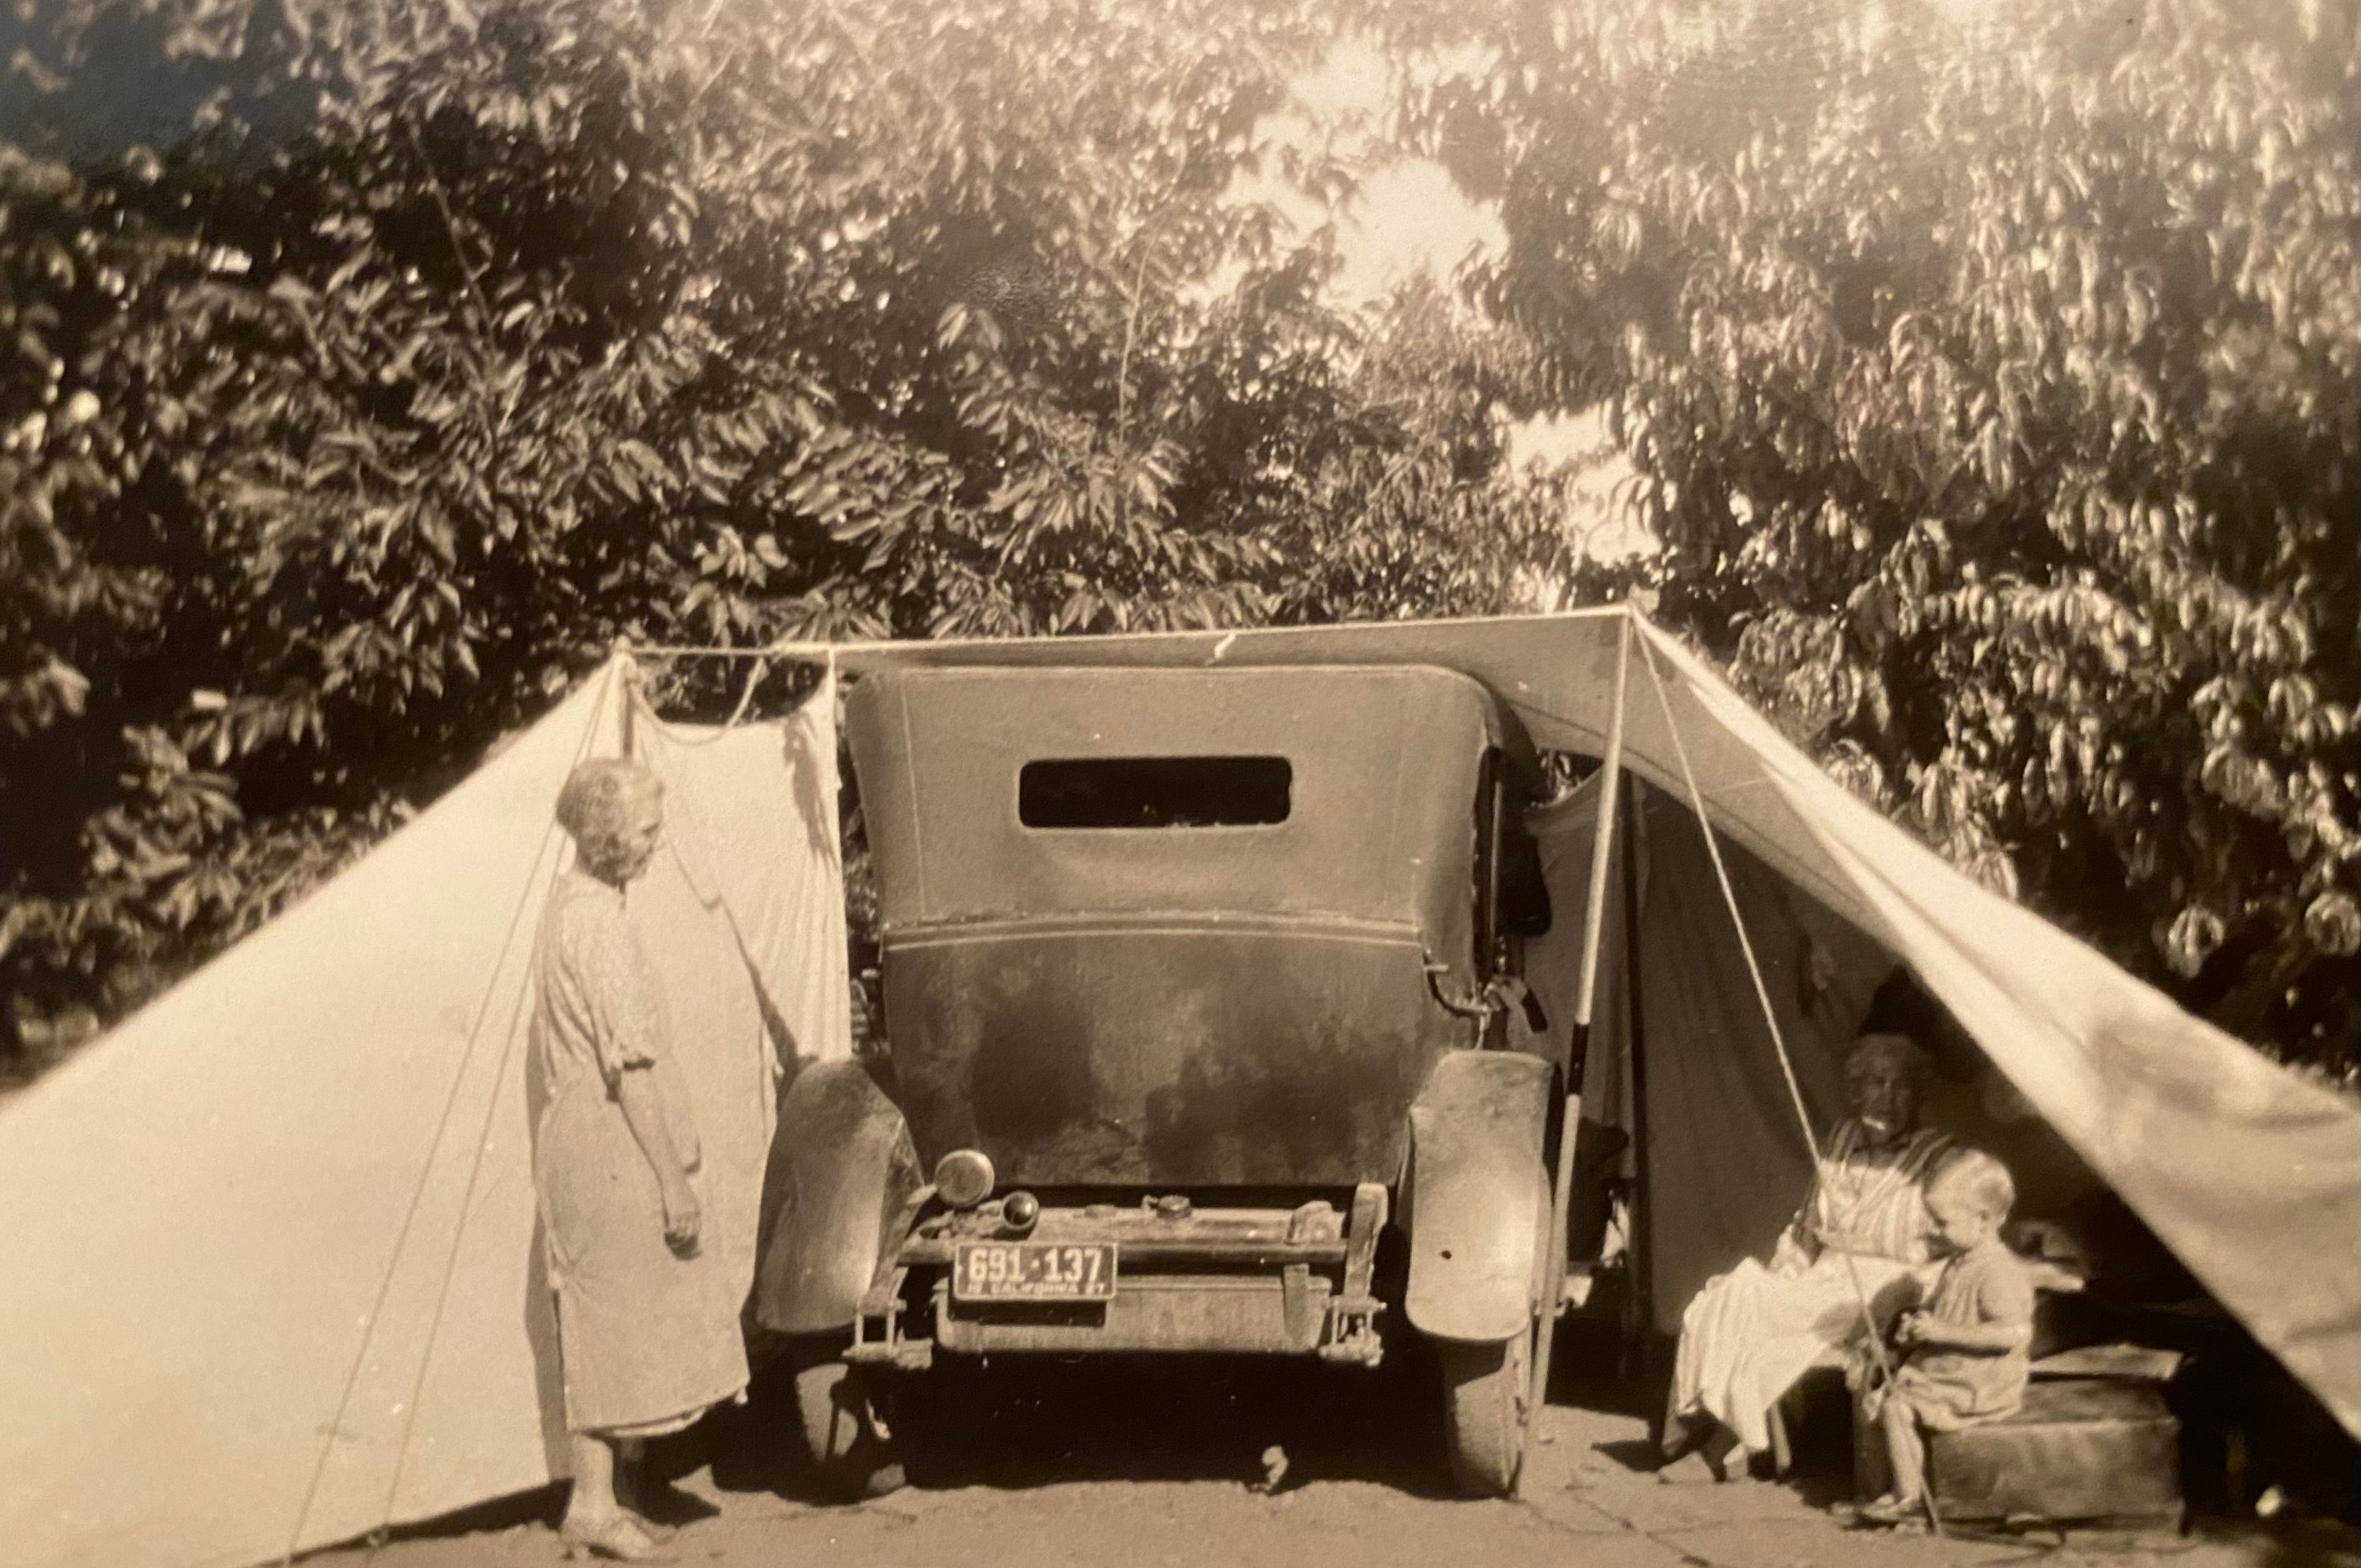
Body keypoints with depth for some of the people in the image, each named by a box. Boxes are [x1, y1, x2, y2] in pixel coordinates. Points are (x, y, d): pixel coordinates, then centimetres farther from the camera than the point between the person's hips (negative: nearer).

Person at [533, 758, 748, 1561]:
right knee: (616, 1318, -2)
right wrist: (675, 1178, -18)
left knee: (605, 1322, 14)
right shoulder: (598, 920, -18)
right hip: (613, 1144, -10)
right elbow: (629, 1064, -21)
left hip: (577, 1133, 10)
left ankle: (613, 1495, 21)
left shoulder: (569, 902, 12)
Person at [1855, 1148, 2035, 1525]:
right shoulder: (1959, 1265, 10)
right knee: (1877, 1398, 8)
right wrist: (1917, 1329, 3)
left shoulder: (1997, 1271, -22)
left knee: (1898, 1407, -20)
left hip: (1977, 1386, -10)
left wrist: (1943, 1331, -29)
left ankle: (1908, 1496, -7)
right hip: (1943, 1369, 10)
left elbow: (2015, 1331, -32)